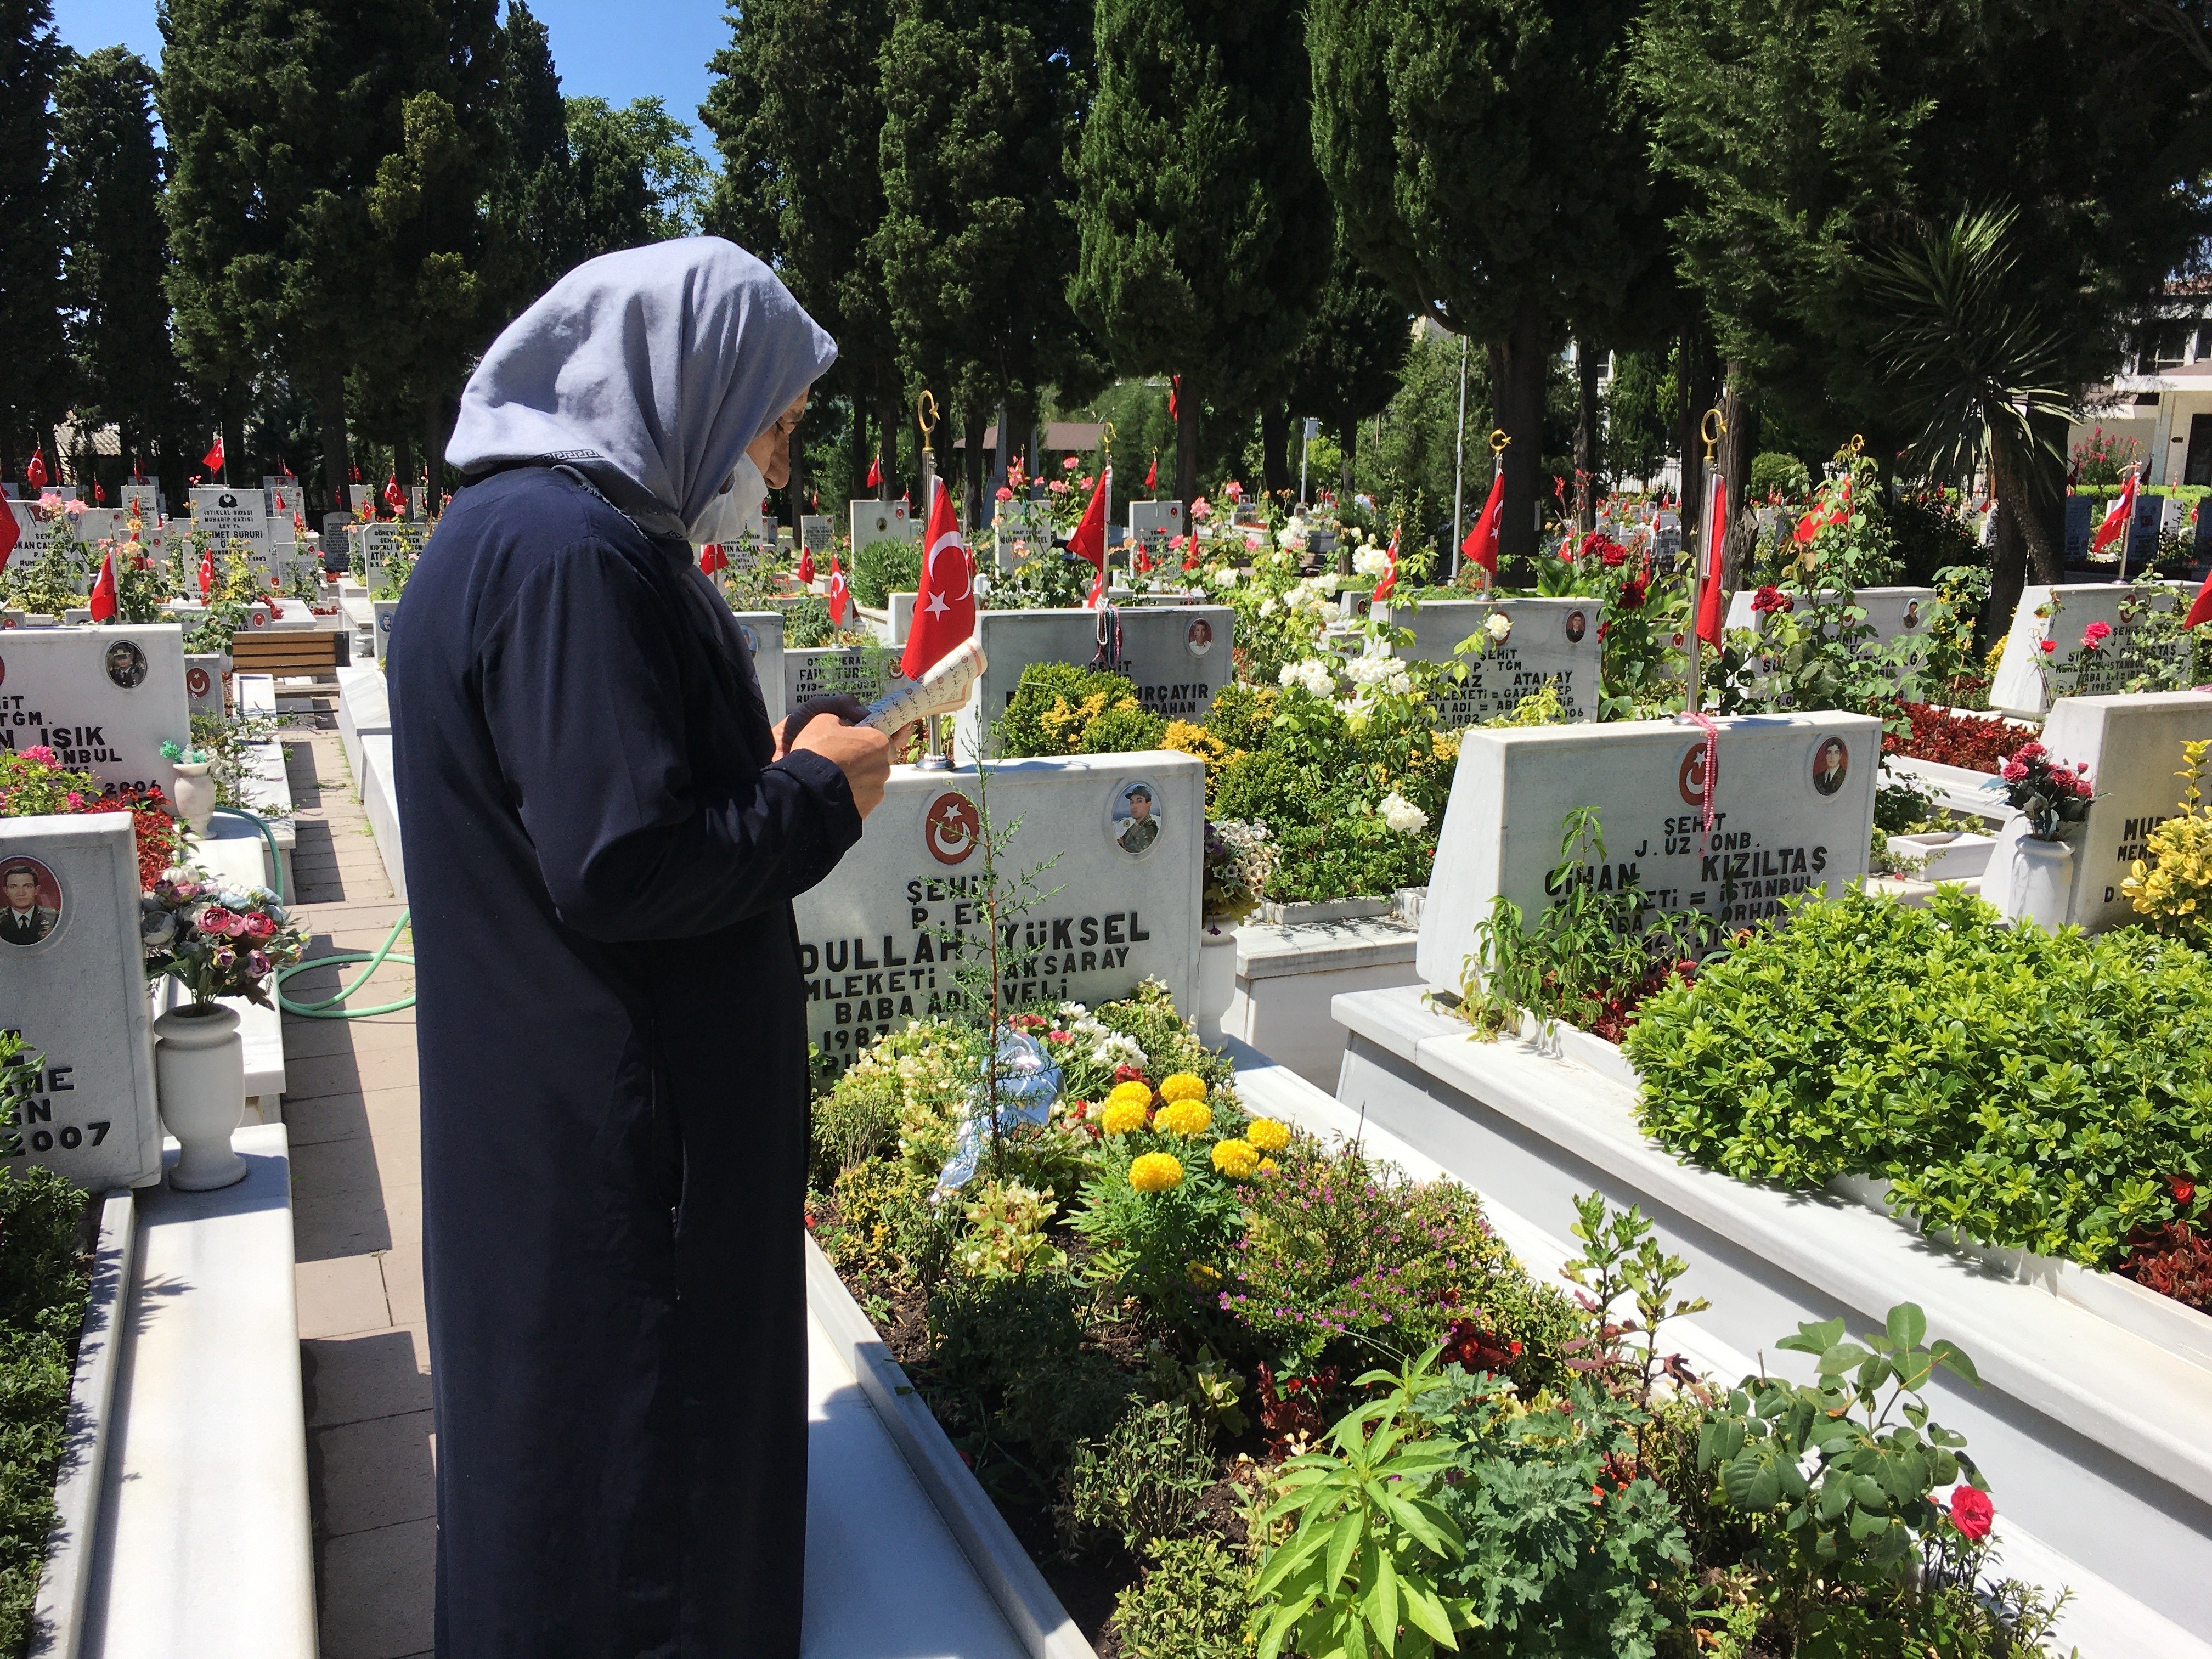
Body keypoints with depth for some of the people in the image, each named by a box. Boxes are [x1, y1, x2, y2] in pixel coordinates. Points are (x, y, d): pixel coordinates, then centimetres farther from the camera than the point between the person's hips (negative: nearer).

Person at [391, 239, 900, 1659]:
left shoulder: (555, 524, 9)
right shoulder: (565, 552, -25)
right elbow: (624, 867, -29)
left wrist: (763, 764, 6)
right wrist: (816, 794, -15)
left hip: (581, 1100, 11)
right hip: (604, 1127, -11)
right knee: (621, 1434, 8)